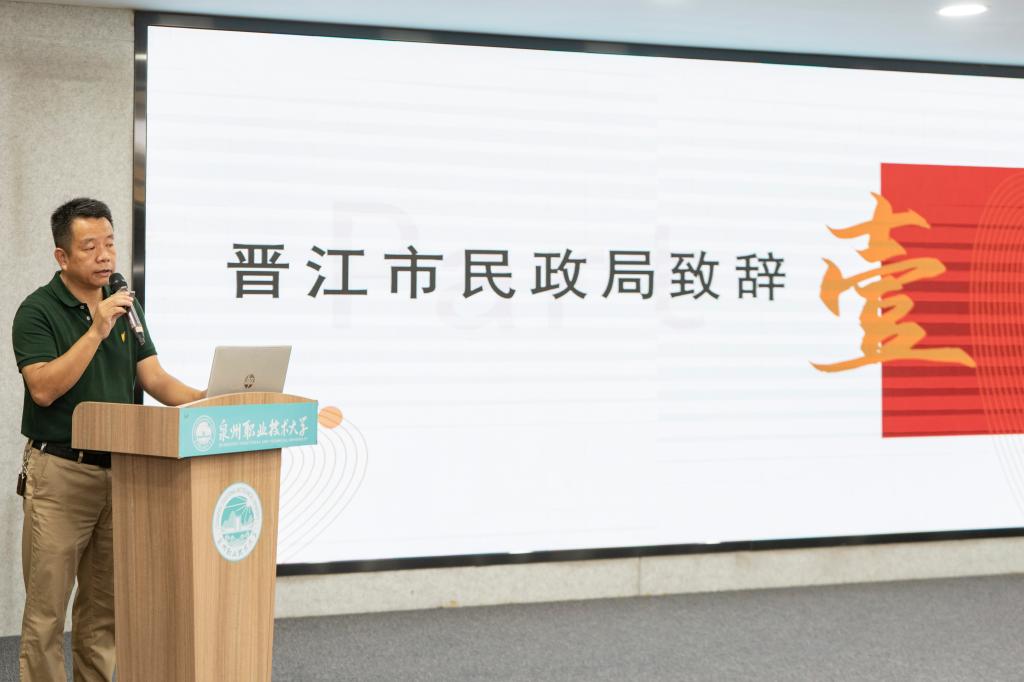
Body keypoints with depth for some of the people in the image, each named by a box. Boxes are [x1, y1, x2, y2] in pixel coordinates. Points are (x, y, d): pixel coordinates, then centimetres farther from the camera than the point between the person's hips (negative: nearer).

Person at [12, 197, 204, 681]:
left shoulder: (125, 305, 10)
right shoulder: (38, 310, -8)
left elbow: (154, 379, 5)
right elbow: (43, 389, -19)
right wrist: (96, 331, -24)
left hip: (120, 471, 6)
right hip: (60, 473, -5)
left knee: (104, 606, 11)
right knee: (47, 608, -1)